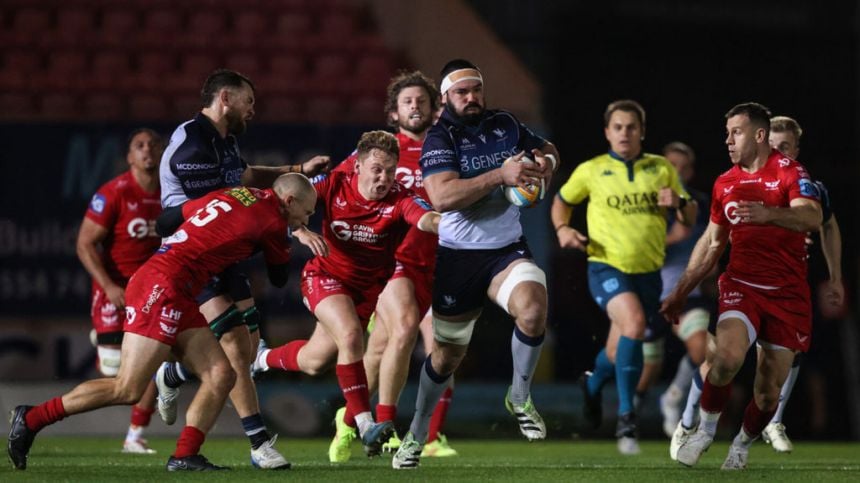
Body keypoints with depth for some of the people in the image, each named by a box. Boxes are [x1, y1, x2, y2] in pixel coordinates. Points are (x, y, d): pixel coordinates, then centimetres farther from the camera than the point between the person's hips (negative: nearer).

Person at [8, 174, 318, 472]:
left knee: (221, 376, 2)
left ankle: (184, 455, -4)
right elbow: (279, 278, 11)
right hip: (162, 287, -10)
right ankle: (32, 419, -2)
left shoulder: (230, 195, 18)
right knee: (127, 390, -10)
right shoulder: (271, 221, -4)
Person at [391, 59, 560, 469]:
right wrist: (500, 175, -33)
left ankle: (520, 398, -4)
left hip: (507, 248, 2)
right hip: (458, 255, -2)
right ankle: (416, 436, 29)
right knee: (447, 352, 8)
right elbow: (441, 197, -27)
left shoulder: (505, 125, 3)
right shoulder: (439, 139, -11)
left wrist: (546, 161, -3)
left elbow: (546, 149, 22)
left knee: (532, 308, -27)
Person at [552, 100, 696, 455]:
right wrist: (562, 229, -1)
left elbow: (690, 218, 10)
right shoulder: (591, 171, 2)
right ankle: (626, 417, -25)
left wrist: (679, 202, -13)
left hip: (648, 271, 3)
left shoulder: (662, 169, 7)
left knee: (619, 352, 12)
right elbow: (562, 201, 19)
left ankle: (593, 384, 50)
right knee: (634, 323, -31)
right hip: (606, 266, -3)